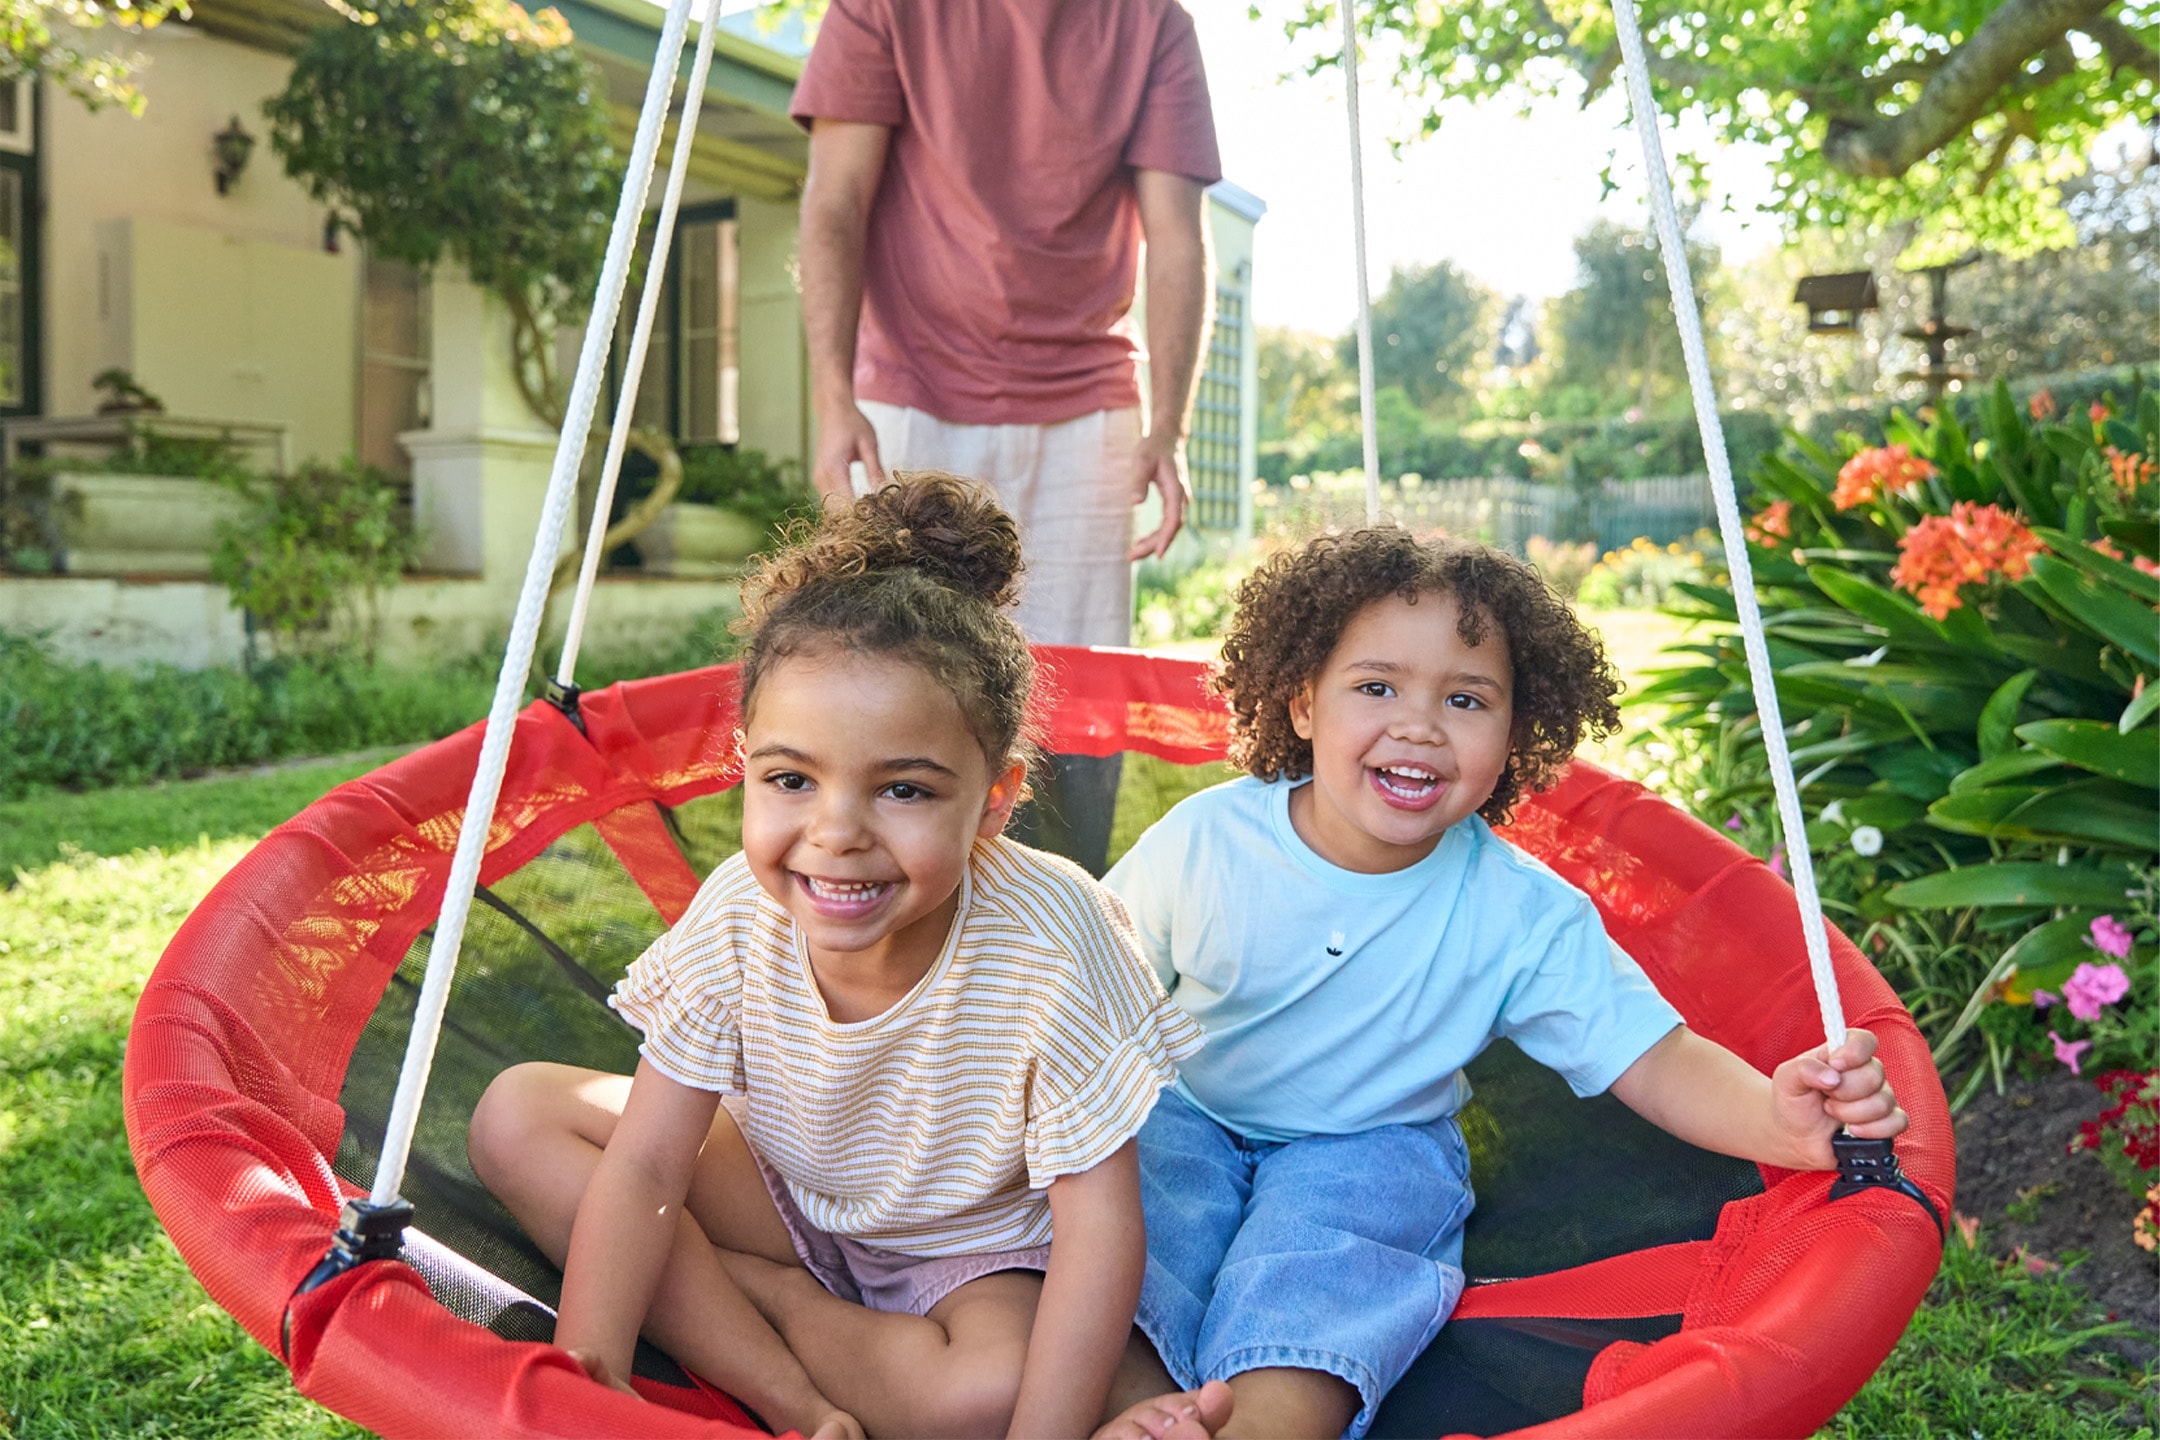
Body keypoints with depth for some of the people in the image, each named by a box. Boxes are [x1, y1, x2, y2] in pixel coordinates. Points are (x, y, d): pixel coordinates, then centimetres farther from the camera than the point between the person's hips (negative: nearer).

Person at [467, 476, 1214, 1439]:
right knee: (518, 1116, -11)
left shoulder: (1050, 941, -33)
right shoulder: (738, 916, -22)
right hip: (798, 1193, 4)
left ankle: (747, 1288, -6)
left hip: (986, 1247, -3)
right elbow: (643, 1168, -16)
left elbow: (1099, 1222, -27)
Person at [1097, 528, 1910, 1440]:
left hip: (1373, 1145, -1)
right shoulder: (1202, 843, -14)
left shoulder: (1525, 916, -15)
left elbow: (1654, 1060, -18)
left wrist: (1775, 1120, -38)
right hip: (1184, 1116, 1)